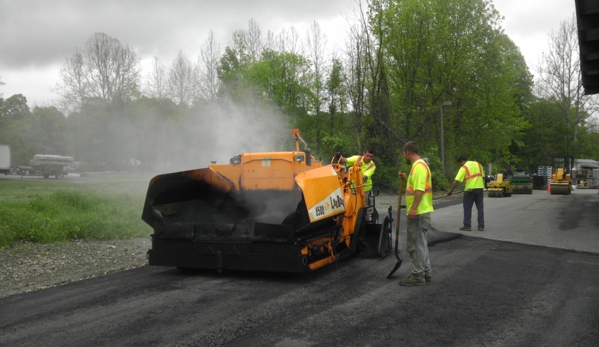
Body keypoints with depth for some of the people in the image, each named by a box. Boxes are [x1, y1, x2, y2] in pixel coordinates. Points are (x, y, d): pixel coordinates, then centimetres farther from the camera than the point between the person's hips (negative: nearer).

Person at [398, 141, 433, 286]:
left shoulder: (419, 166, -16)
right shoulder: (420, 165, 17)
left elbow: (420, 189, -25)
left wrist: (413, 208, -29)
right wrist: (406, 179, 17)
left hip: (418, 213, -11)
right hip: (419, 212, 11)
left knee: (416, 245, -4)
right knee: (420, 244, 18)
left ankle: (418, 276, 3)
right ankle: (425, 273, 26)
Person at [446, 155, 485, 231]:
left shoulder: (464, 168, -6)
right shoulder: (478, 164, 11)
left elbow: (456, 181, -11)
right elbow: (483, 176, 13)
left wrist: (450, 190, -8)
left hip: (470, 189, -5)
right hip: (479, 188, 5)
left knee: (467, 208, 5)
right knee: (480, 207, 10)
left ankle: (467, 226, 5)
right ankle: (481, 226, 11)